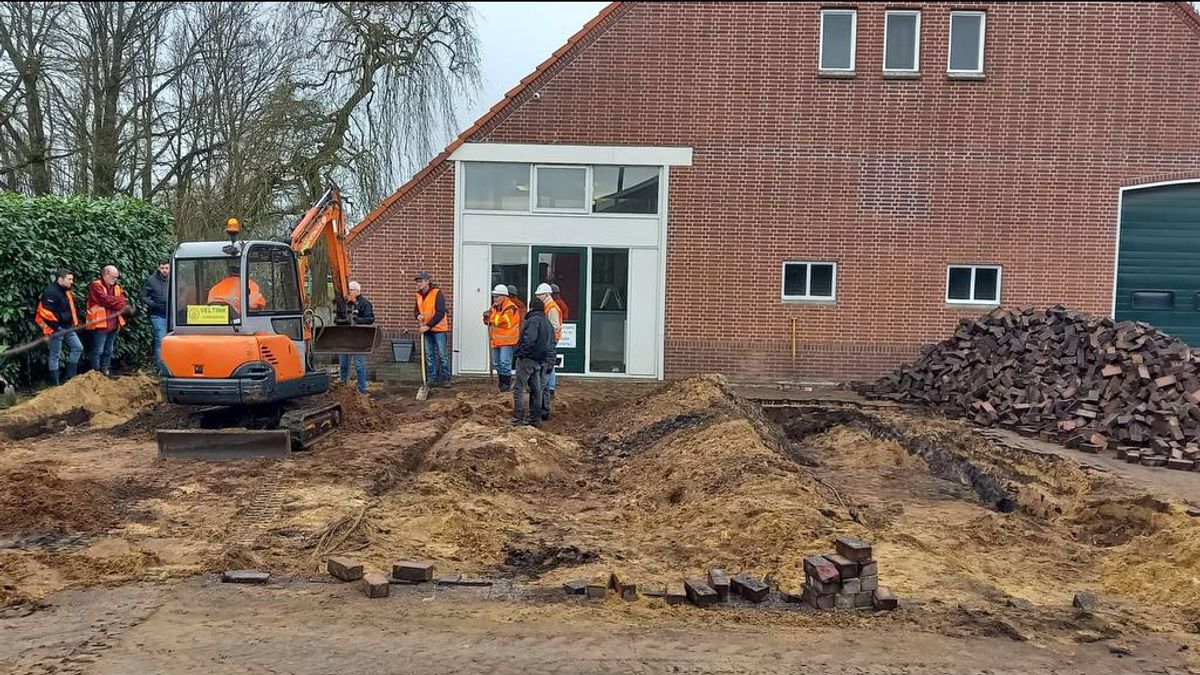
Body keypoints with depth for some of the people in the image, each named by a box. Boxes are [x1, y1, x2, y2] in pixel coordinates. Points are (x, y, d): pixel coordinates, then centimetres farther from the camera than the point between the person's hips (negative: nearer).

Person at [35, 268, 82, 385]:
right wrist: (55, 325, -19)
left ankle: (70, 377, 14)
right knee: (55, 355, -1)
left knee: (78, 348, 8)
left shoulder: (66, 291, 13)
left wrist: (75, 322, 14)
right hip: (56, 328, -9)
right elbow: (46, 311, -22)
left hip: (68, 327, 9)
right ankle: (55, 383, 5)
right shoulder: (51, 292, -18)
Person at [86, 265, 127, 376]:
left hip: (113, 324, 8)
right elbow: (106, 300, -19)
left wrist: (114, 301, -14)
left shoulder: (116, 287, 16)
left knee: (108, 350, 14)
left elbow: (123, 302, 5)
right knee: (98, 350, -4)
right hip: (100, 324, -7)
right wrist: (118, 300, -4)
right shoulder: (96, 286, -7)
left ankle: (105, 370, 22)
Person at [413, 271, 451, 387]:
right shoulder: (419, 295, 9)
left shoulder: (437, 293, -12)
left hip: (438, 329, -6)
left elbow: (440, 313, -18)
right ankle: (433, 379, 16)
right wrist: (417, 316, -7)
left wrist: (428, 325, -20)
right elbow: (416, 310, 18)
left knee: (442, 355, -2)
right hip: (426, 330, 7)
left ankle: (446, 379, 7)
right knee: (429, 356, 9)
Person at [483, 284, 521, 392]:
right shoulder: (494, 307, 14)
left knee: (505, 362, -10)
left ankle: (506, 383, -2)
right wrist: (487, 317, -4)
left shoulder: (510, 308, -13)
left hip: (506, 340, -9)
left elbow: (505, 321, -23)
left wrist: (491, 318, -13)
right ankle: (502, 381, 26)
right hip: (496, 340, 9)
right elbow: (488, 322, 19)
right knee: (497, 362, 15)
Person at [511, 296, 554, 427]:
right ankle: (535, 418, 17)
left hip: (527, 359, -9)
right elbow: (551, 343, 17)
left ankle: (518, 417, -7)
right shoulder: (548, 324, 17)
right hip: (539, 362, 9)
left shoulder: (533, 320, -13)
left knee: (518, 388, -4)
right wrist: (548, 358, 17)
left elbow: (528, 339, -25)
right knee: (535, 389, 13)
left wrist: (522, 353, -16)